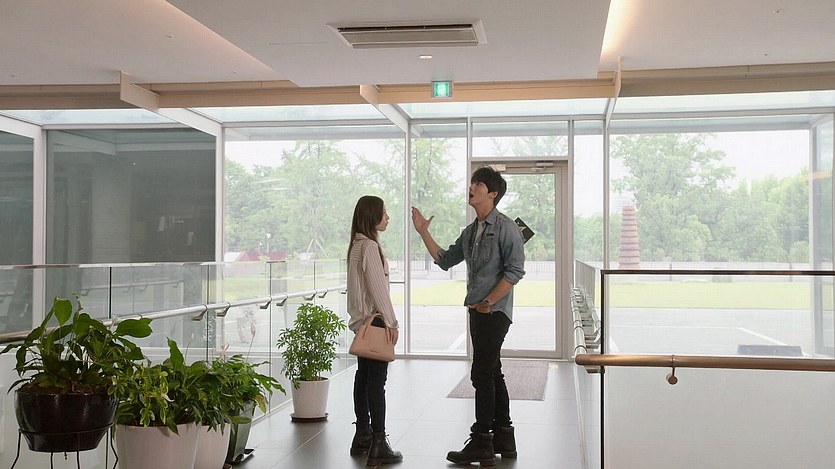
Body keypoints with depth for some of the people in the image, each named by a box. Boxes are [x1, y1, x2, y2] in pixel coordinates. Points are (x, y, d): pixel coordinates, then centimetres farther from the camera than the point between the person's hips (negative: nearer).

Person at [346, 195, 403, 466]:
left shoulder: (357, 245, 13)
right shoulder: (370, 246, -16)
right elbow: (378, 288, -18)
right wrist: (391, 322, -14)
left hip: (362, 321, 10)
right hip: (375, 320, -10)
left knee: (364, 377, 14)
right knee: (377, 382, -8)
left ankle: (362, 436, 22)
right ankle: (378, 446, -5)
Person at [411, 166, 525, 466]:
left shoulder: (505, 228, -10)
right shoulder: (470, 231, 15)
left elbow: (515, 270, -16)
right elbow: (445, 260, 19)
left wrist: (488, 302, -16)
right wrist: (423, 232, 12)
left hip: (495, 311, -9)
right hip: (478, 311, 9)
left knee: (482, 374, -8)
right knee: (492, 374, 13)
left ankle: (481, 444, -2)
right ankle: (503, 438, 22)